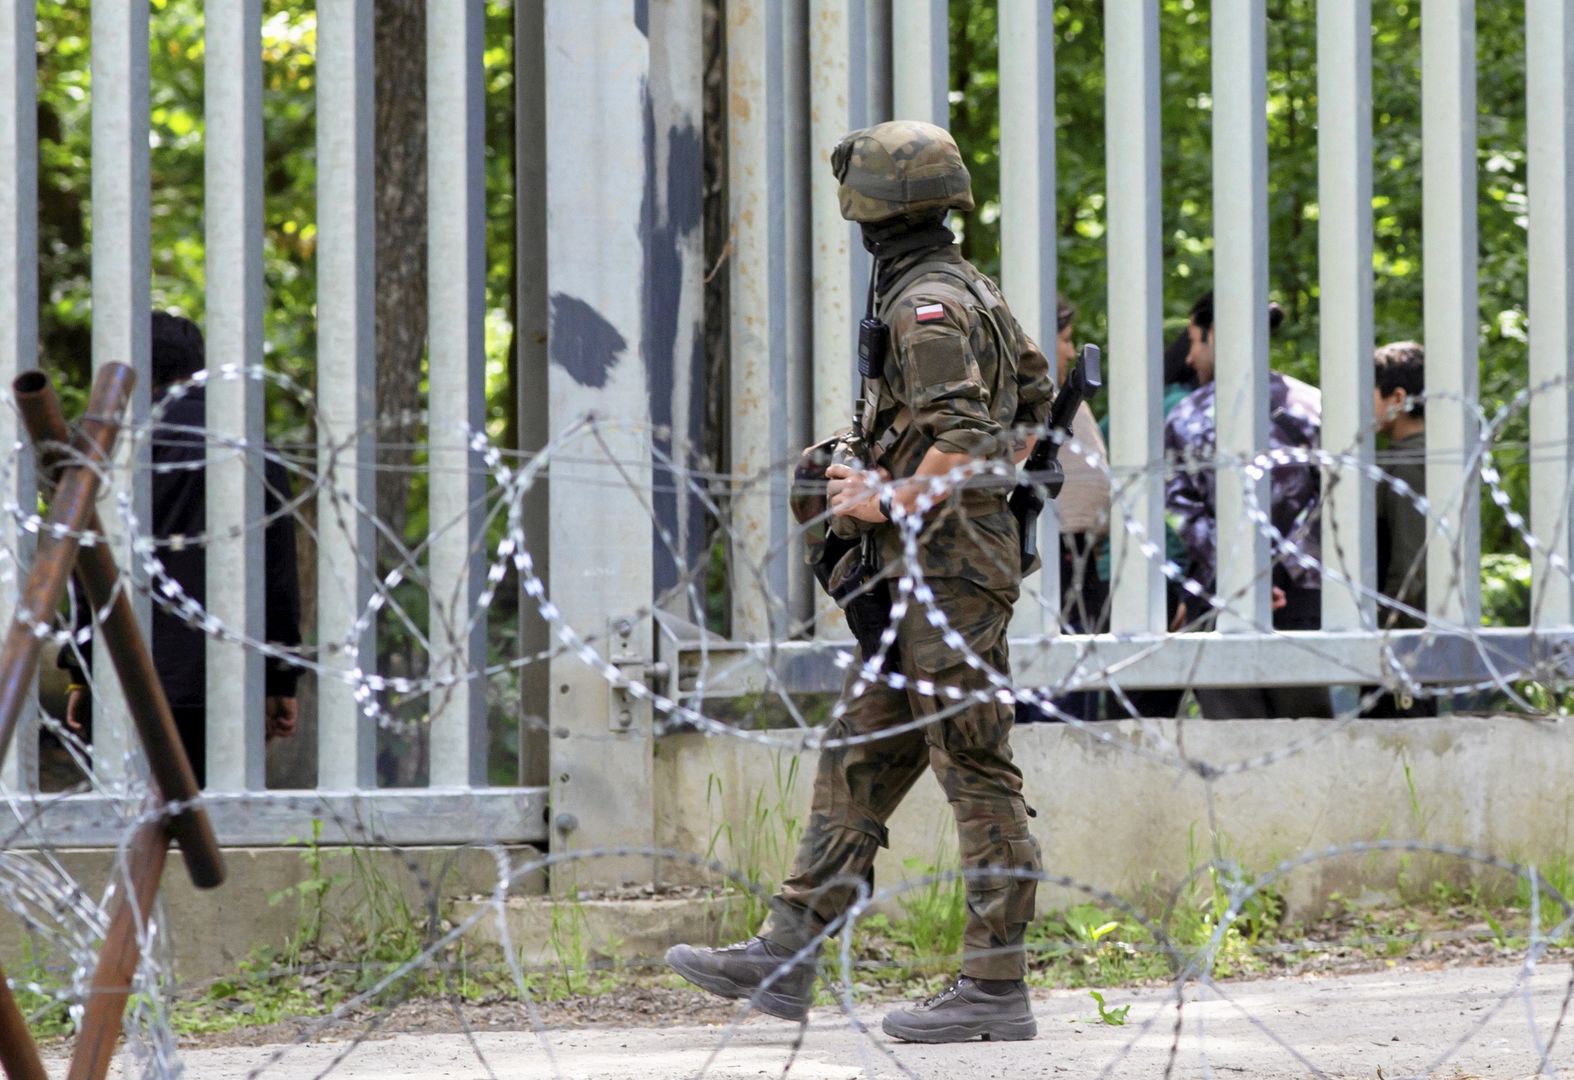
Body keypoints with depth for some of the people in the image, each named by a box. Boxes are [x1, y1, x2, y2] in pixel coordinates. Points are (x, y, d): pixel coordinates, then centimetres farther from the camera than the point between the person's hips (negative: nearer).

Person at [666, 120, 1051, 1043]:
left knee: (978, 774, -7)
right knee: (860, 760, 10)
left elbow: (961, 437, -25)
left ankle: (997, 988, -6)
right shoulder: (975, 293, 17)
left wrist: (892, 503, -12)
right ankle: (787, 957, 13)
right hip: (918, 584, 10)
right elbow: (1039, 405, 27)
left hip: (948, 569, -10)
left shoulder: (928, 306, -14)